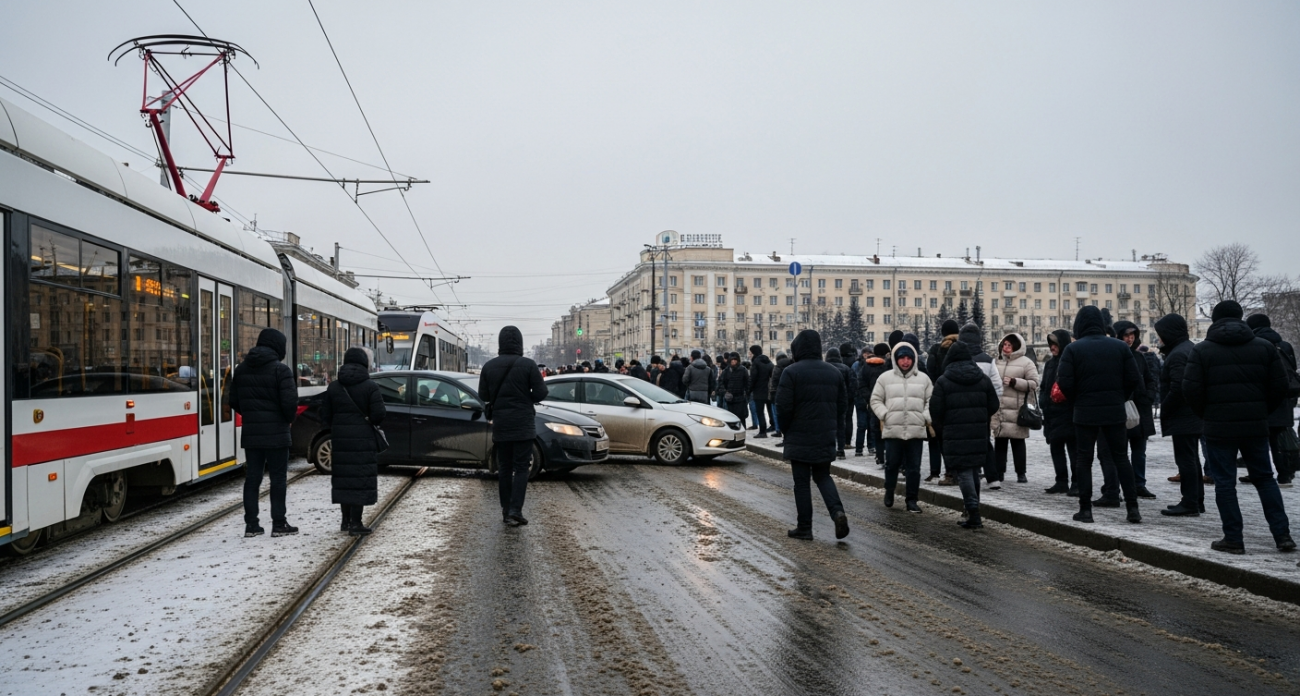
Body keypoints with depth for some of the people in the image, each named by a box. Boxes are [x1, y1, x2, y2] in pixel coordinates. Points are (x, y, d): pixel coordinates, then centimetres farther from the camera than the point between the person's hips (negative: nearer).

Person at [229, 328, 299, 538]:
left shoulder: (241, 369, 8)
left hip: (251, 433, 6)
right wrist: (288, 418, 2)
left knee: (252, 478, 10)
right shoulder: (280, 369, -13)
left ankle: (251, 524, 12)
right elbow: (289, 402, -18)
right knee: (278, 478, 3)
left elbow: (234, 401, 10)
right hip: (276, 433, -5)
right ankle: (279, 524, 7)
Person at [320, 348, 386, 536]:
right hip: (363, 440, -4)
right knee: (360, 479, -1)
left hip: (339, 439, 5)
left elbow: (325, 416, 5)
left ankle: (346, 520, 22)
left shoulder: (333, 387, 5)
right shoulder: (370, 387, -8)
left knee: (343, 478, 13)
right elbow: (378, 415, -13)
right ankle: (355, 523, -1)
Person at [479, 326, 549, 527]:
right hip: (523, 424, -3)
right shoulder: (528, 365, -10)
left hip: (500, 424, 3)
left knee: (504, 469, 11)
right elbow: (541, 393, -10)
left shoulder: (489, 366, 0)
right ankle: (515, 510, -8)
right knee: (521, 468, 1)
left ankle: (506, 511, 13)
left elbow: (483, 395, 3)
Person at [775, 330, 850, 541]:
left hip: (800, 438, -5)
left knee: (801, 482, 4)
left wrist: (785, 429, 2)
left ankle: (804, 527, 7)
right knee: (823, 476, 17)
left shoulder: (791, 372, -11)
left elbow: (783, 406, -15)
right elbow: (842, 404, 11)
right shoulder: (834, 372, 8)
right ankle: (838, 511, -5)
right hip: (826, 437, 5)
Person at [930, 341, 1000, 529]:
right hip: (979, 434, 5)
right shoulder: (983, 379, 7)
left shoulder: (943, 381, -6)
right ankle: (972, 511, 27)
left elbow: (936, 410, -8)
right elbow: (994, 405, 8)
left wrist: (940, 429, 8)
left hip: (955, 436, -5)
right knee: (974, 471, 17)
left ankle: (973, 515, -9)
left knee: (963, 473, -3)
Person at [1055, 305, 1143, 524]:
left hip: (1085, 413, -2)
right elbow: (1133, 379, 2)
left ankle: (1085, 509, 5)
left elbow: (1064, 383, -13)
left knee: (1084, 459, 5)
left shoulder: (1073, 349, -8)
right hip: (1115, 412, 3)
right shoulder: (1120, 347, 2)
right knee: (1121, 458, 11)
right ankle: (1132, 507, 9)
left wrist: (1077, 400, 4)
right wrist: (1120, 399, 15)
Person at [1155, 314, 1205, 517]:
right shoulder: (1190, 348, 15)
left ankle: (1189, 503, -3)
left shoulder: (1177, 354, -18)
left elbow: (1177, 388, -23)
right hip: (1194, 415, 11)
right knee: (1192, 459, 16)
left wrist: (1164, 409, -14)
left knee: (1185, 459, -6)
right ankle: (1197, 501, 23)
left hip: (1182, 416, -11)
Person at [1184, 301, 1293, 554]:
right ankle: (1283, 535, 13)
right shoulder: (1264, 347, 6)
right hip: (1256, 426, 4)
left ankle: (1233, 538, 4)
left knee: (1225, 483, 3)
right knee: (1264, 478, 15)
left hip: (1219, 428, -3)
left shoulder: (1202, 350, -5)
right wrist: (1262, 412, 15)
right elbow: (1280, 387, 4)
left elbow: (1191, 390, -10)